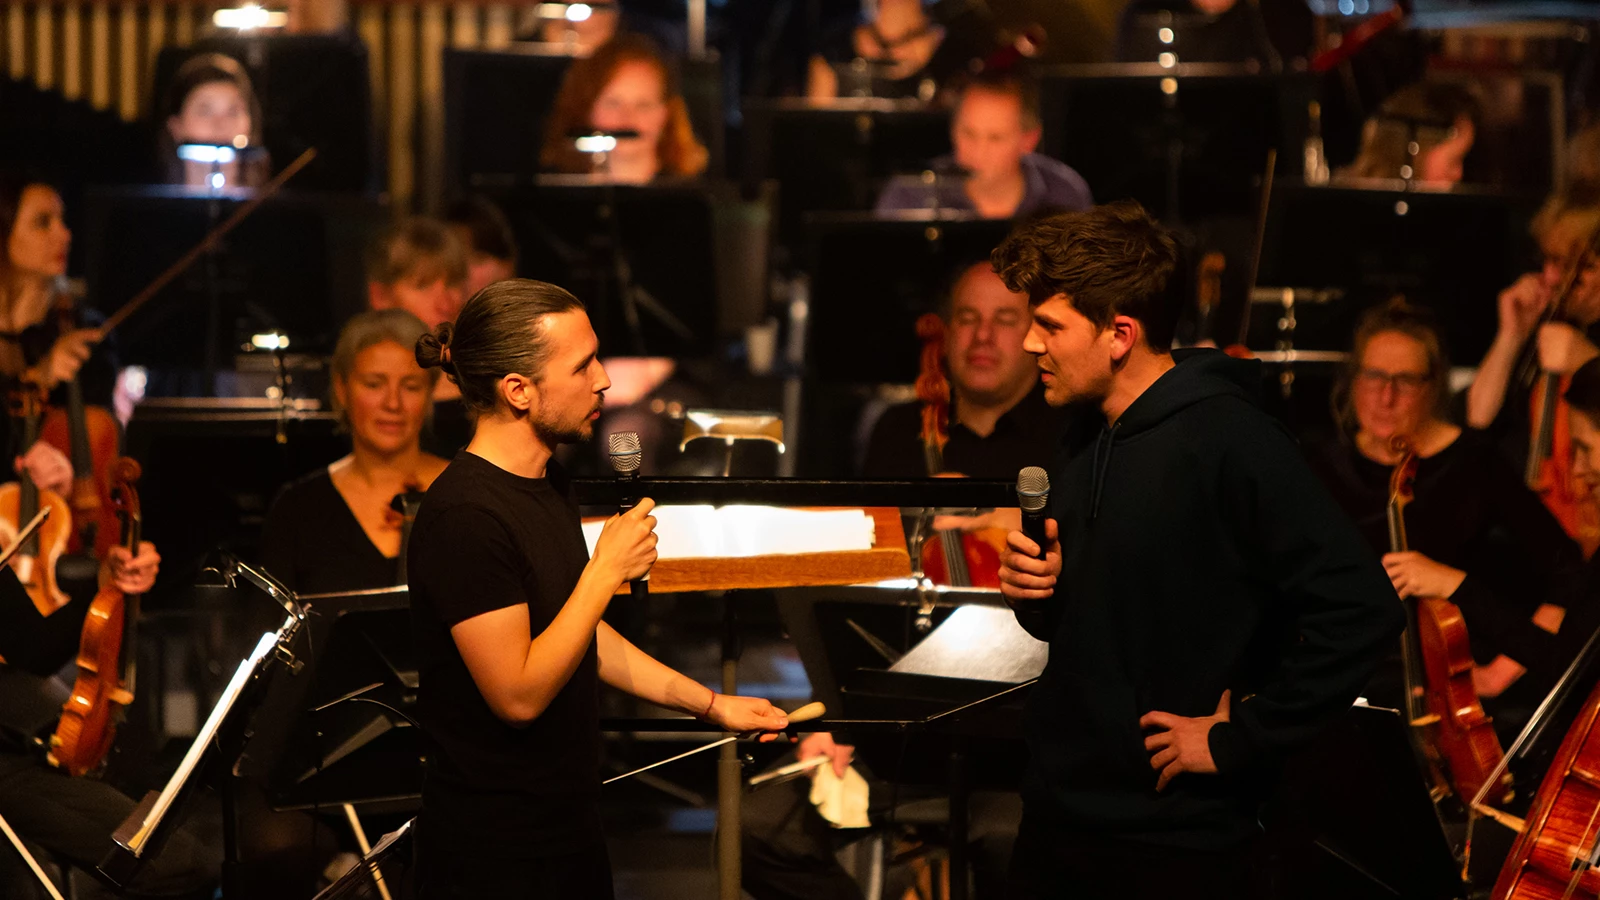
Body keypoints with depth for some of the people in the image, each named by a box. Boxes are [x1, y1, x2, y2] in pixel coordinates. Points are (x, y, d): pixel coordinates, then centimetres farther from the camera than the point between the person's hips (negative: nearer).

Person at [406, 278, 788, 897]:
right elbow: (519, 695, -25)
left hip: (570, 820, 9)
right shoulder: (464, 516, -23)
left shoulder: (547, 483, 9)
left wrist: (711, 705, 18)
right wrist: (607, 570, -20)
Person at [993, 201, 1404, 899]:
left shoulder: (1229, 442, -17)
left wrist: (1236, 740, -19)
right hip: (1053, 818, 8)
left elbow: (1362, 612, -24)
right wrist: (1036, 593, 0)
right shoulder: (1084, 438, 9)